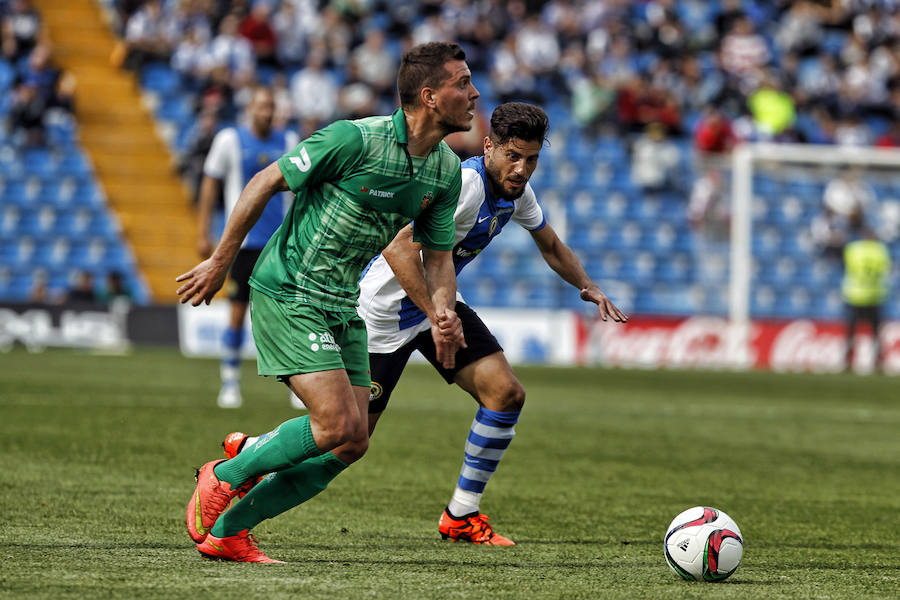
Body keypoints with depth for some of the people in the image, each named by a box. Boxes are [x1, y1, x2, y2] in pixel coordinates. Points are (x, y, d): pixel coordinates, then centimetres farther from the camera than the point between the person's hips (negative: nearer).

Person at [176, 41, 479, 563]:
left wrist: (443, 312, -11)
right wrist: (221, 262, -7)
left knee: (353, 444, 1)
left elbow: (438, 255, 11)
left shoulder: (447, 171, 2)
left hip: (343, 307, 8)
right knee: (338, 425, -19)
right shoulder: (355, 138, -20)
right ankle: (223, 477, 5)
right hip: (288, 291, -8)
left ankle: (226, 530, 12)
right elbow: (266, 182, -12)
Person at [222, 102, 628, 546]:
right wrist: (436, 317, -37)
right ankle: (245, 452, 22)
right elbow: (397, 247, -38)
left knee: (506, 393, -7)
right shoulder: (464, 184, -30)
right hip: (386, 309, -8)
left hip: (437, 301, 8)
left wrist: (587, 286, 3)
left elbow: (551, 246, 19)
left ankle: (461, 517, 4)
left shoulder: (517, 191, -1)